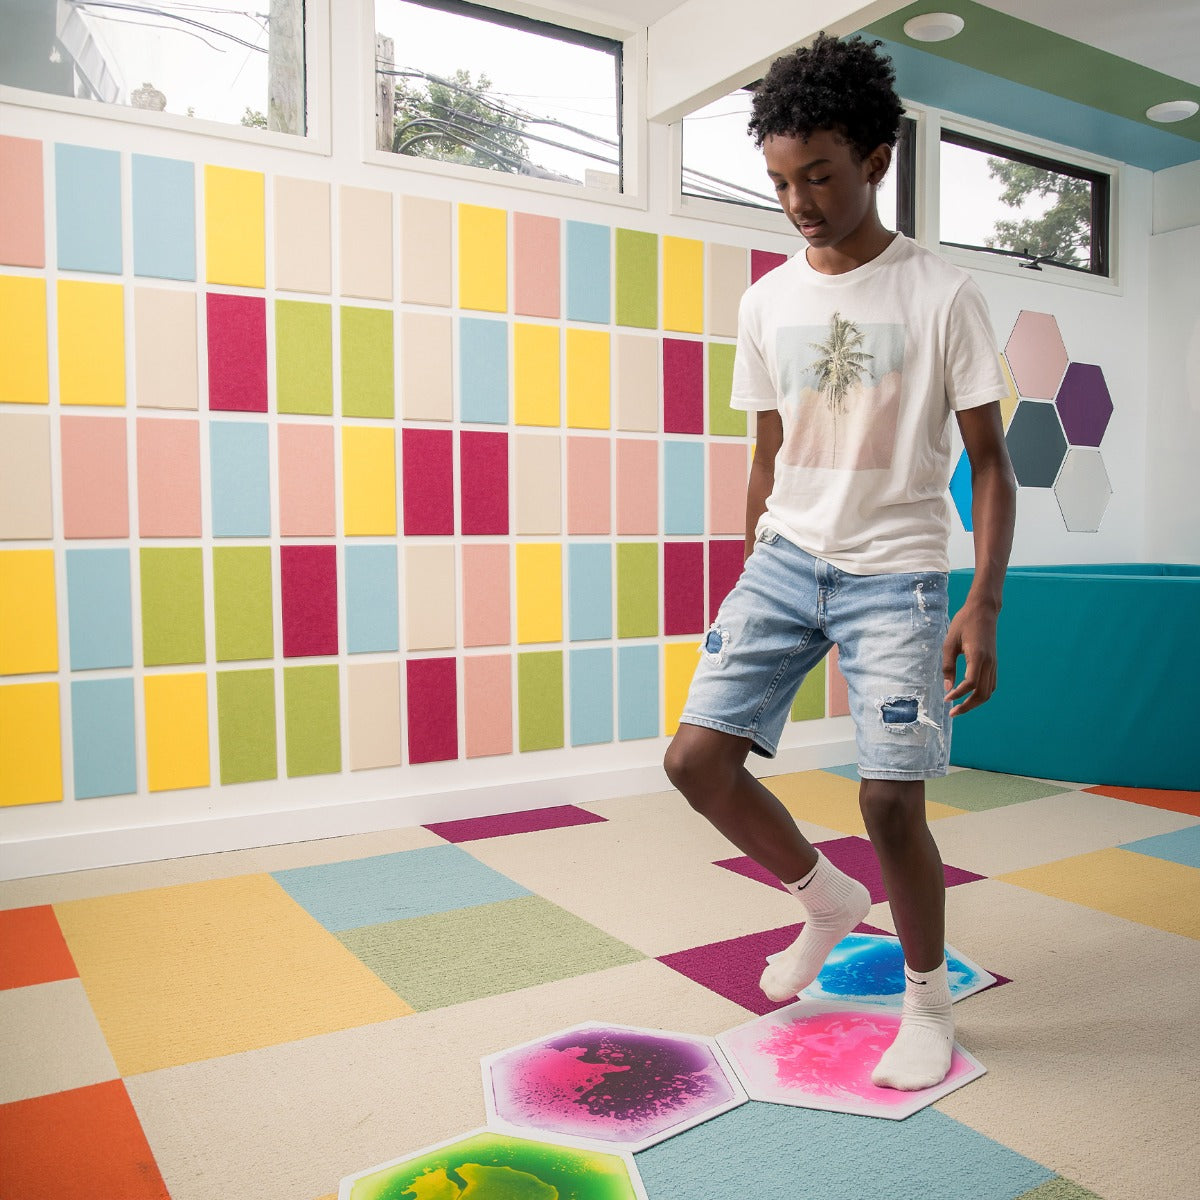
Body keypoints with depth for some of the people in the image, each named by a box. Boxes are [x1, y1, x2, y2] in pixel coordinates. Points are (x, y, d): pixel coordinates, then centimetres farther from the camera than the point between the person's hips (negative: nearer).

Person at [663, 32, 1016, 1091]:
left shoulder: (942, 296, -4)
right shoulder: (766, 302, 8)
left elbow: (990, 461, -3)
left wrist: (983, 603, -13)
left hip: (895, 573, -4)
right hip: (784, 561, 4)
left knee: (891, 799, -6)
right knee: (697, 756, -6)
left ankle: (930, 1003, 21)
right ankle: (828, 897, 21)